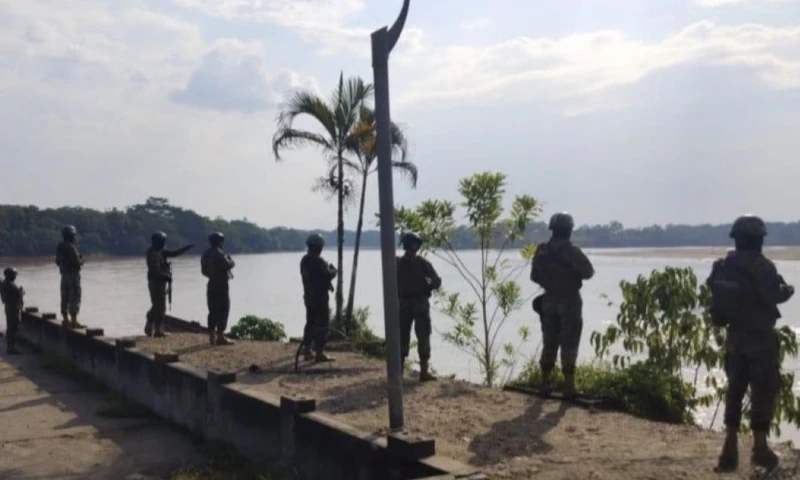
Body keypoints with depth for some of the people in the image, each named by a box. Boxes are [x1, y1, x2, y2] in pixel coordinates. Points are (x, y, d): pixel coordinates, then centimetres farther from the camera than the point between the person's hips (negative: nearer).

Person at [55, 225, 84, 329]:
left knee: (65, 298, 15)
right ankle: (74, 321, -6)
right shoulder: (71, 247, -18)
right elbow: (77, 262, -19)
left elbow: (57, 261, 14)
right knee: (74, 298, -5)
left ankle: (65, 319, 24)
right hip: (73, 274, -8)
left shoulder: (59, 247, 6)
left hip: (64, 274, 8)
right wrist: (81, 259, 1)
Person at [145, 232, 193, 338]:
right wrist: (167, 276, -13)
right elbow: (156, 270, -23)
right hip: (157, 283, -10)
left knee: (156, 306, 16)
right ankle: (158, 330, 0)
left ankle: (149, 328, 21)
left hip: (159, 283, 10)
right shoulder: (154, 254, -17)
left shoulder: (160, 252, 13)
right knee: (160, 307, -5)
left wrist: (186, 248, 14)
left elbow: (174, 253, 18)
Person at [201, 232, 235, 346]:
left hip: (211, 284, 8)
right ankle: (220, 337, -7)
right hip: (221, 285, -8)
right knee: (223, 310, -4)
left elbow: (204, 270, 15)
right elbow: (229, 265, -19)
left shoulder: (206, 254, 11)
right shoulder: (220, 254, -17)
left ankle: (212, 336, 13)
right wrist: (230, 259, 1)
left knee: (213, 311, 12)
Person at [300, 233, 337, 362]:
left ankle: (307, 352, 20)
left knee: (310, 323, 15)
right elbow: (328, 275, -21)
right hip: (320, 297, -9)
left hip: (308, 296, 9)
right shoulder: (318, 262, -19)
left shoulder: (304, 260, 9)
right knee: (321, 325, -4)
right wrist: (333, 270, 1)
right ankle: (319, 353, -4)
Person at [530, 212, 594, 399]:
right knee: (569, 345, 0)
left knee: (549, 344, 12)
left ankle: (545, 384, 15)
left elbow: (534, 276, 7)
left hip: (549, 301, 5)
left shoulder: (541, 251, 0)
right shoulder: (572, 251, -15)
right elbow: (589, 272, -9)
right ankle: (569, 386, 0)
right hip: (569, 302, -5)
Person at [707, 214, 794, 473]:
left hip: (735, 336, 6)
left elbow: (718, 294, 11)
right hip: (760, 336, -6)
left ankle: (730, 448, 13)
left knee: (735, 389, 12)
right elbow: (775, 295, -19)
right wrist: (788, 290, 1)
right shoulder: (761, 266, -17)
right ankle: (760, 447, 7)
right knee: (763, 390, 3)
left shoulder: (722, 266, 3)